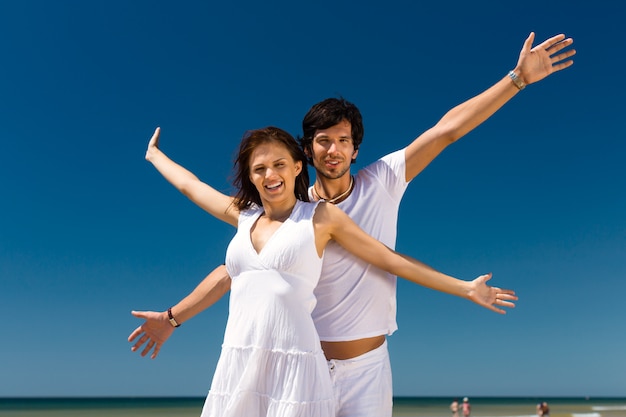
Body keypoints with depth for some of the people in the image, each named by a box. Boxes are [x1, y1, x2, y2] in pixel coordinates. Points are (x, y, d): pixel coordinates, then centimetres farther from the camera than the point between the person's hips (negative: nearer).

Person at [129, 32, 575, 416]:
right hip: (307, 364, 0)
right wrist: (172, 317, 1)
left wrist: (518, 78, -8)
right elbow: (233, 268, 1)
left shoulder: (382, 183, -3)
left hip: (368, 366, 0)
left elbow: (447, 129, -7)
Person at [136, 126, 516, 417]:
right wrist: (154, 154, 44)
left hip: (293, 366, -4)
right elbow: (190, 185, 29)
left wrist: (465, 287, 6)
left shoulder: (321, 216, 2)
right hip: (237, 365, 4)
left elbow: (392, 259, 5)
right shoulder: (243, 215, 13)